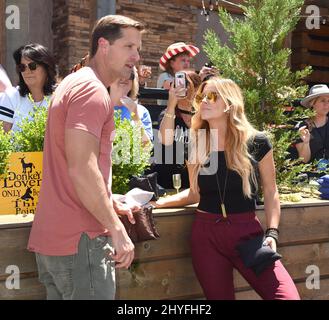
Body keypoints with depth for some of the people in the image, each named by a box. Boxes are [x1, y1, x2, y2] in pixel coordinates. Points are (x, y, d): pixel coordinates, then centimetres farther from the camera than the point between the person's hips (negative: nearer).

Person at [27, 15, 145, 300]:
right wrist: (117, 229, -18)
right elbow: (81, 169, -23)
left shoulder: (74, 84, 19)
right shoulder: (92, 89, -13)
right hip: (79, 238, -10)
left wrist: (111, 204, 22)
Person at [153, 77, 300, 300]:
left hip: (248, 232, -2)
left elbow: (270, 192, 3)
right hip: (206, 234, 2)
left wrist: (272, 233, -7)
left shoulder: (257, 143, -4)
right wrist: (156, 202, 3)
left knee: (287, 296, -14)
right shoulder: (196, 146, 3)